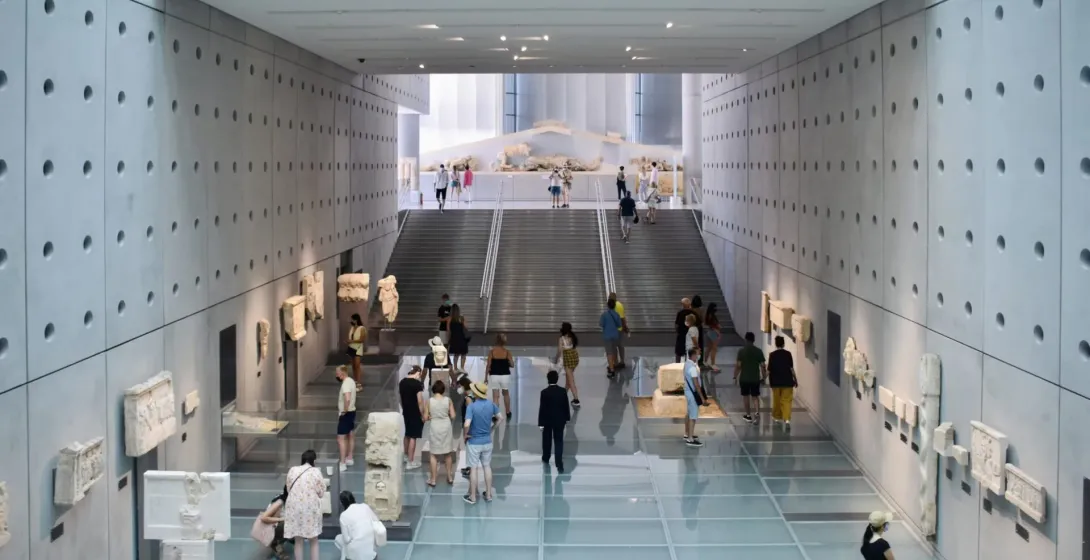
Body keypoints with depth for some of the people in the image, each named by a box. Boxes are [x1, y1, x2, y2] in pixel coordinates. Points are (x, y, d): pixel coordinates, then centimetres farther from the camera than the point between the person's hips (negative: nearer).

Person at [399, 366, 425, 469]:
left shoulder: (402, 382, 4)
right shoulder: (418, 384, -19)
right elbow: (420, 401, -20)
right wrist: (423, 414, -11)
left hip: (406, 412, 7)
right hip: (415, 413, -7)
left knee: (407, 434, 23)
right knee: (413, 437, -2)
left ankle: (406, 456, 39)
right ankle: (410, 462, 1)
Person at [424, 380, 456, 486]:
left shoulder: (429, 401, -10)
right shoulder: (448, 400, -8)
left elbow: (425, 418, -7)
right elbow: (452, 416, -5)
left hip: (434, 427, -2)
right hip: (446, 426, 2)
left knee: (433, 454, 8)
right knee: (448, 453, 18)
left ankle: (433, 480, 10)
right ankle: (450, 477, 28)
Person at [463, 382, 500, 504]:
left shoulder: (471, 407, -22)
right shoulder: (491, 404, -5)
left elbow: (467, 425, -32)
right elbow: (499, 418, 7)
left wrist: (466, 435, -13)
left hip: (474, 442, -5)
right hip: (487, 441, 5)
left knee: (473, 469, 6)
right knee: (487, 467, 17)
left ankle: (472, 497, 15)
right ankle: (488, 494, 25)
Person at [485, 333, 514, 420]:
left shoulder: (491, 351, -8)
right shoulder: (507, 352, -6)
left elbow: (488, 365, -7)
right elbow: (512, 365, -7)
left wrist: (486, 377, 2)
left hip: (494, 376, -1)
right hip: (505, 376, 1)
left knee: (495, 396, 2)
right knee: (506, 394, 22)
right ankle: (508, 413, 34)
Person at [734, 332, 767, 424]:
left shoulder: (741, 351, -10)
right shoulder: (758, 351, -5)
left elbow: (738, 365, -11)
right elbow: (762, 365, -4)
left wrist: (735, 376, -1)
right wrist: (763, 376, 8)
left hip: (744, 378, -1)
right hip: (755, 378, 1)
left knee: (746, 396, 14)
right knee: (755, 396, 10)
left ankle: (749, 415, 21)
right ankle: (757, 412, -12)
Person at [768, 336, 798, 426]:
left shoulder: (772, 355, -4)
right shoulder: (788, 354, -6)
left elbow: (769, 370, -2)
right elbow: (791, 368, -6)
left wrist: (770, 380, 12)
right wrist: (795, 379, 3)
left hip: (776, 381, 1)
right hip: (787, 381, -1)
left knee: (776, 400, 16)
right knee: (786, 400, -2)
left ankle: (777, 417, 30)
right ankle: (787, 419, -17)